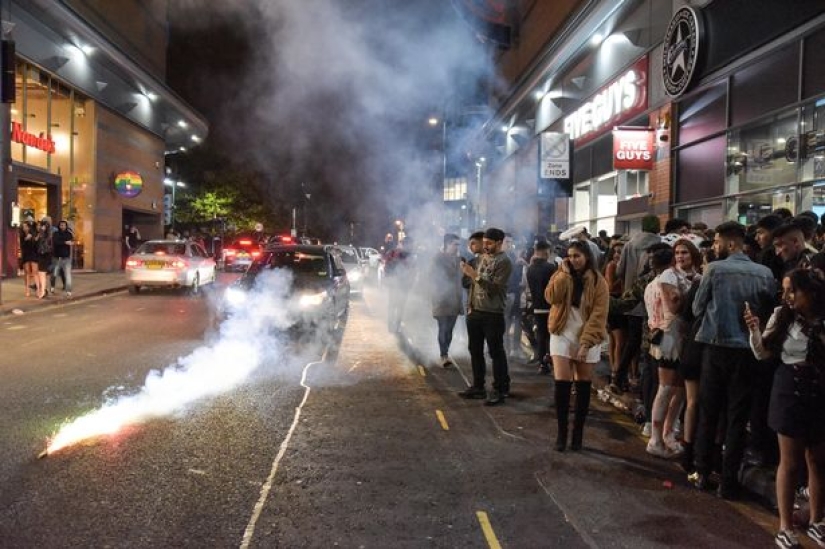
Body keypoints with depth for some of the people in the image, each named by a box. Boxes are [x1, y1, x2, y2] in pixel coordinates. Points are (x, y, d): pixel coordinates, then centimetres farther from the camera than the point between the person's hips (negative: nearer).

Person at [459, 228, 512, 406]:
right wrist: (470, 305, 10)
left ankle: (500, 390, 7)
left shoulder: (504, 262, -10)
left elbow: (495, 288, -18)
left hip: (493, 314, -8)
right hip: (475, 312, 8)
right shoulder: (482, 258, 13)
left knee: (496, 352, -1)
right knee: (475, 350, 13)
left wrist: (475, 275, -23)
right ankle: (478, 386, 25)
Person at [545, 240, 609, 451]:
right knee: (562, 383, -9)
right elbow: (551, 297, -14)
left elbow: (598, 315, -10)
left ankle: (578, 432, 17)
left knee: (583, 386, 5)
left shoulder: (598, 282, -4)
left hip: (587, 338, -1)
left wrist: (586, 343, -17)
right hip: (563, 335, 1)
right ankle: (561, 432, 1)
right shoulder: (561, 275, 4)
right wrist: (564, 274, -17)